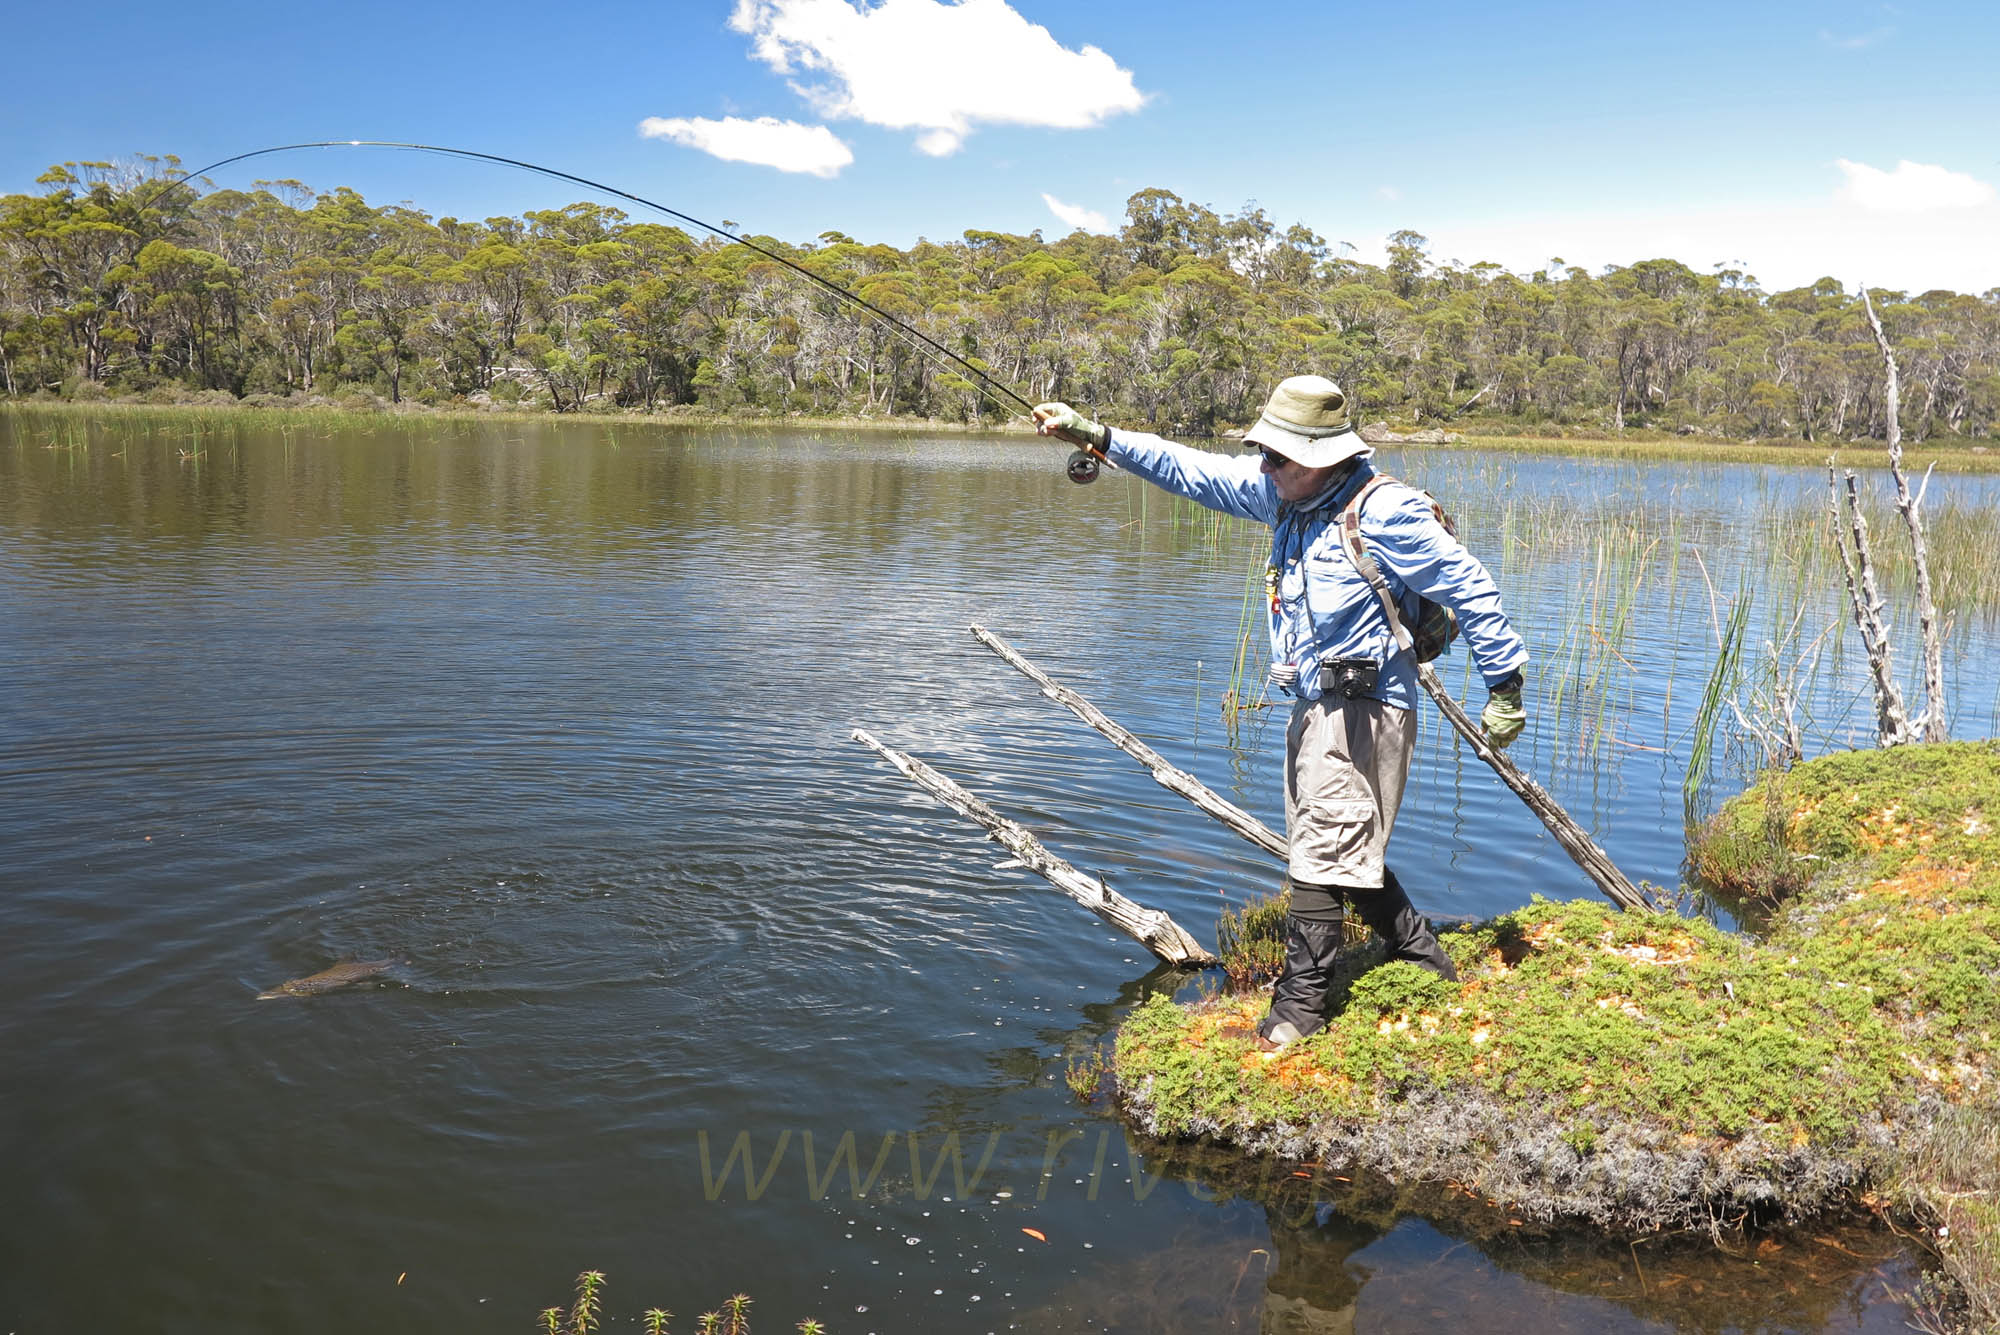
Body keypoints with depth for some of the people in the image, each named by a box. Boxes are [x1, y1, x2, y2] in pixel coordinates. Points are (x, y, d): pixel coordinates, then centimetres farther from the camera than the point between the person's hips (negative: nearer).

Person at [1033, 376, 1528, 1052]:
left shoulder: (1386, 513, -19)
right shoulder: (1286, 492, 4)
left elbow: (1469, 587, -13)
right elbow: (1191, 470, 5)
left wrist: (1505, 683, -9)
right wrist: (1094, 437, 0)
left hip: (1362, 709, -9)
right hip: (1315, 703, 9)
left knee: (1323, 850, -7)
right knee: (1346, 852, 16)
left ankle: (1299, 1002, 2)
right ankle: (1425, 958, 32)